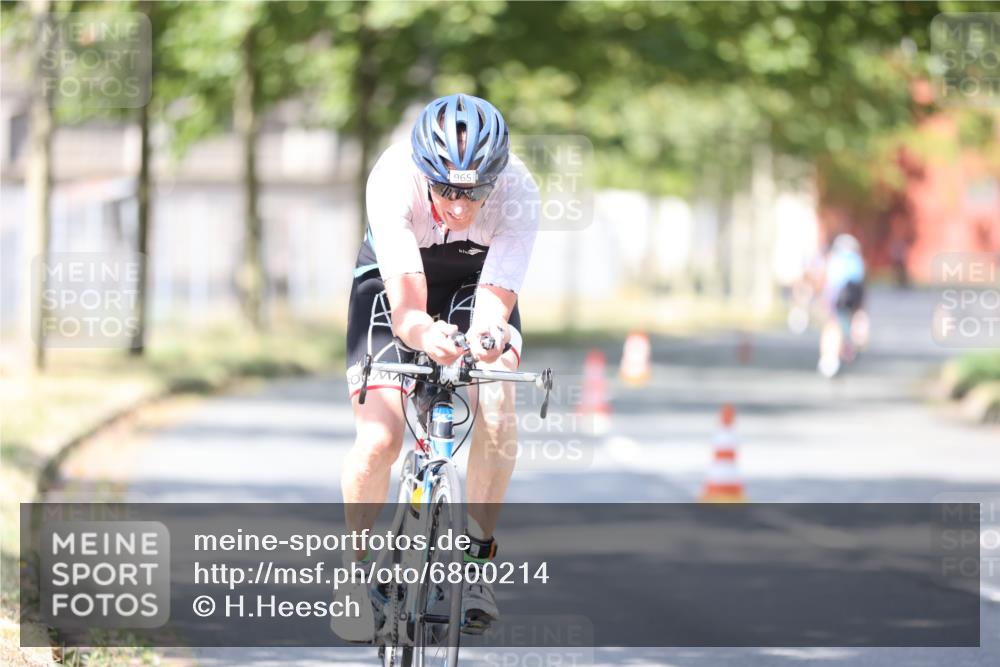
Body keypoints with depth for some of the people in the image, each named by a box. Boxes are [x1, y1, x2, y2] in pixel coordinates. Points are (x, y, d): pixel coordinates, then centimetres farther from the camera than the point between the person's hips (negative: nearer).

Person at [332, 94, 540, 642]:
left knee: (496, 409, -26)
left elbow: (495, 301, -37)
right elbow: (406, 306, -42)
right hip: (394, 281, -1)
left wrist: (486, 341, -61)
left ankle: (475, 557, -8)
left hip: (476, 282, 1)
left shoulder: (518, 193, -33)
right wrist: (424, 334, -65)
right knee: (378, 438, -18)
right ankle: (359, 568, 7)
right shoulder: (393, 180, -37)